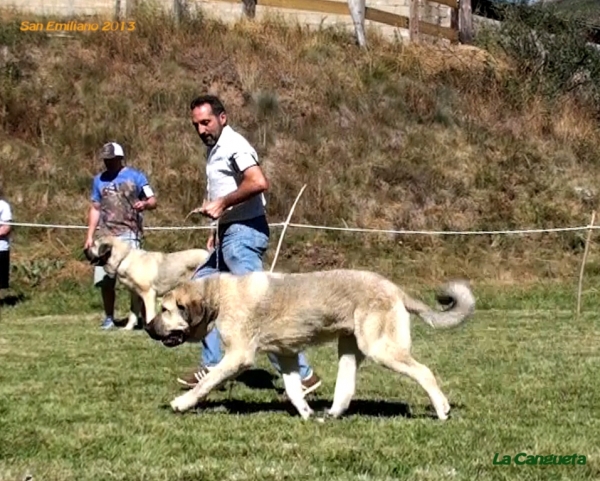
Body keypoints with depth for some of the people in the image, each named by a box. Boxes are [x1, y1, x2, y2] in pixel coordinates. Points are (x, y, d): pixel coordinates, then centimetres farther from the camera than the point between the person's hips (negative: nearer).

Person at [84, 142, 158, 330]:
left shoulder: (135, 176, 4)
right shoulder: (99, 180, 16)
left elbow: (153, 201, 1)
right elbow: (95, 209, 20)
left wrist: (145, 204, -23)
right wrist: (90, 236, 12)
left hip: (129, 234, -4)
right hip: (105, 235, 4)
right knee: (105, 280, 2)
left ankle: (138, 317, -6)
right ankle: (109, 317, 14)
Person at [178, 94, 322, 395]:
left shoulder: (233, 145, -13)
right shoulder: (215, 149, 17)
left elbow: (259, 182, -28)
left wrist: (222, 203, -22)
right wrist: (217, 231, 20)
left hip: (243, 233, -11)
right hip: (229, 234, 11)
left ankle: (301, 374, -11)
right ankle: (212, 367, 19)